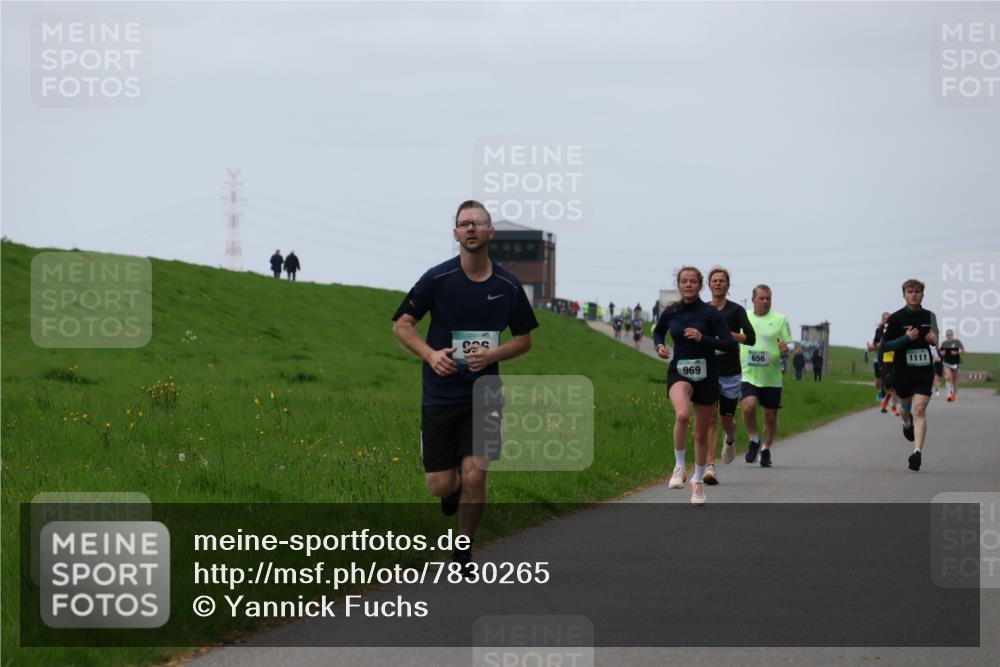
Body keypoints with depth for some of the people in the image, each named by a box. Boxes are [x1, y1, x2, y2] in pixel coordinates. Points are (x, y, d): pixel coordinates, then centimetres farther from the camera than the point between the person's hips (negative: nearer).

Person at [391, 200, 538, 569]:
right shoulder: (437, 278, -6)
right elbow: (402, 324, 0)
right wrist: (430, 354, -16)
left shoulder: (508, 286, 0)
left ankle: (463, 550, 11)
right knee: (439, 485, -3)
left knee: (475, 476, -12)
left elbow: (524, 339, 11)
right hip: (440, 395, -1)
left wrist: (493, 354, -9)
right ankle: (454, 486, 37)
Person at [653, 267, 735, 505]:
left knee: (701, 434, 10)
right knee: (683, 415, -32)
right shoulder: (670, 312, -1)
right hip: (679, 373, 0)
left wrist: (702, 338, -23)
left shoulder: (710, 312, -9)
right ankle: (679, 467, -14)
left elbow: (730, 344, -11)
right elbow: (658, 332, 20)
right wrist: (659, 346, -1)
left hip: (706, 376, 0)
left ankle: (698, 482, 32)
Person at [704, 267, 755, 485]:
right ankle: (710, 467, -16)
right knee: (710, 419, -11)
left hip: (730, 373, -1)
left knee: (727, 419, 8)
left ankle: (730, 440, 46)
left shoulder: (736, 310, -1)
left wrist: (726, 334, -19)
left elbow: (751, 338, -9)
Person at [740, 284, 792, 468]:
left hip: (772, 377, 0)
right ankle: (753, 441, 0)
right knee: (748, 406, -23)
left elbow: (790, 346, 3)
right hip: (748, 375, 0)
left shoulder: (780, 320, 2)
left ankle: (766, 449, 26)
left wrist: (786, 348, -19)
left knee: (771, 416, 5)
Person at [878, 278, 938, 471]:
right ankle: (907, 423, 57)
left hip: (924, 370, 0)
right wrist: (906, 338, -21)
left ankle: (917, 452, -20)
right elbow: (885, 345, -7)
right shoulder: (896, 318, -5)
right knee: (905, 404, 20)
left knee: (919, 410, -13)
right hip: (902, 370, 0)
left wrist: (933, 339, -1)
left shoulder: (929, 316, 6)